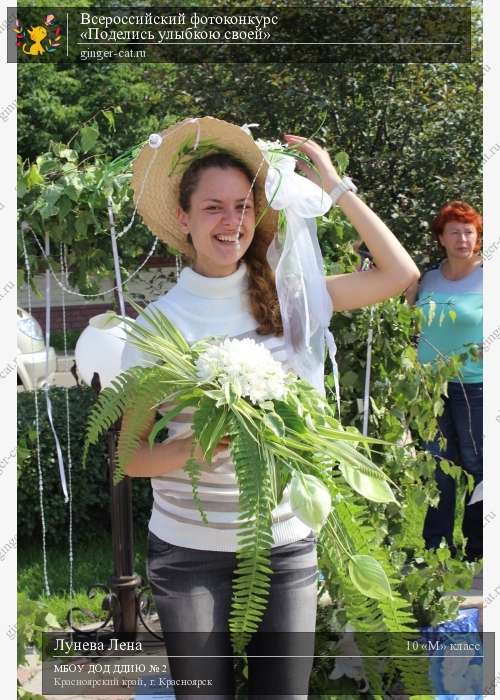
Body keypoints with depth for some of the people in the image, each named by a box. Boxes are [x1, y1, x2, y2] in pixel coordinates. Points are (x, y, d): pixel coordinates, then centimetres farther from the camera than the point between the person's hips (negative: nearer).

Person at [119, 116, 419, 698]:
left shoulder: (282, 295, 0)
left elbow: (400, 274, -3)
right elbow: (131, 456, -4)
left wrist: (334, 187, -4)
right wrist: (202, 446, -23)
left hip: (284, 544, 1)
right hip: (188, 548, -1)